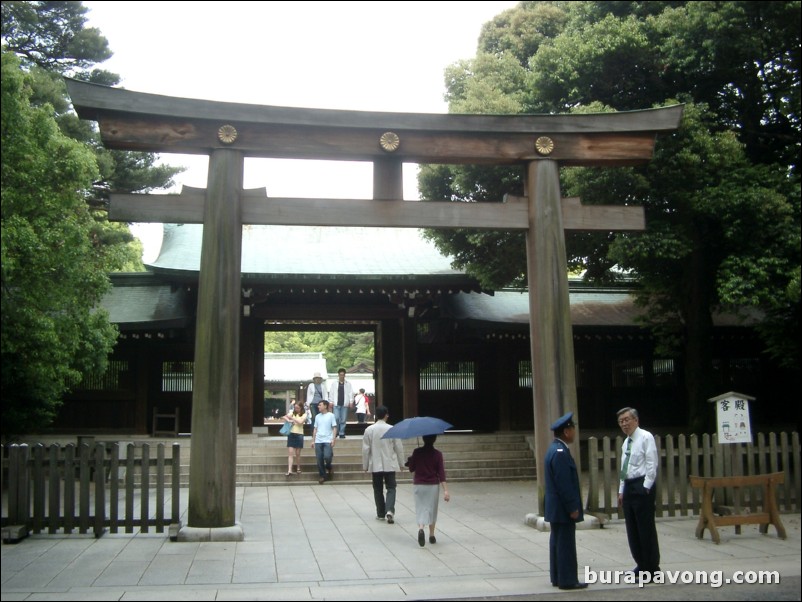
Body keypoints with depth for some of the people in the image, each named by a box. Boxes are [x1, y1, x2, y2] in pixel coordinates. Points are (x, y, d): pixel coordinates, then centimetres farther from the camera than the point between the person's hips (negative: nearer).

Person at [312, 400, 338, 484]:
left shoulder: (331, 415, 0)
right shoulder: (317, 416, 12)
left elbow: (334, 428, -1)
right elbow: (315, 429, 16)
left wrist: (333, 439, -11)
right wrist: (313, 440, 11)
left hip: (328, 440, -4)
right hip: (318, 441, 4)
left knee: (327, 456, -18)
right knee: (319, 459, 2)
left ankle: (328, 468, 13)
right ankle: (322, 476, 13)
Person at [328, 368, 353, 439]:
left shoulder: (348, 383, 8)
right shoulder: (334, 383, 8)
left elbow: (351, 393, 6)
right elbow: (331, 393, 9)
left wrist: (351, 401, -1)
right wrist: (331, 401, 3)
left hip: (344, 404, 1)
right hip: (336, 404, 0)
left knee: (343, 419, 1)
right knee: (336, 418, -8)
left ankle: (342, 433, 9)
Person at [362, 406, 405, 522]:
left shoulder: (369, 430, -5)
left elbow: (365, 449, -2)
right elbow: (399, 448, -2)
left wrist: (365, 465, 8)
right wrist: (400, 463, 11)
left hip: (375, 465, 1)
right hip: (390, 464, -1)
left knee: (378, 489, 13)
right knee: (391, 488, 6)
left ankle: (381, 513, 17)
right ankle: (389, 510, -14)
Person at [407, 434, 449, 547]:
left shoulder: (417, 452, -7)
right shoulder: (438, 454, -8)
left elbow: (411, 469, 2)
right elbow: (441, 473, -10)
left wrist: (411, 460, 21)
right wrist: (446, 490, -11)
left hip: (418, 485, 0)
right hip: (433, 486, 0)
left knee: (421, 509, 5)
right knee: (432, 510, 15)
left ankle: (421, 528, -24)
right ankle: (431, 536, 23)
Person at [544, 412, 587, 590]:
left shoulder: (555, 449, 12)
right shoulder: (561, 452, -21)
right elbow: (564, 483, -23)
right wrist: (572, 507, -19)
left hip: (556, 507, 10)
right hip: (563, 508, -10)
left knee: (558, 541, 14)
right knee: (566, 543, -3)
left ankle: (558, 577, 22)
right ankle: (567, 580, 3)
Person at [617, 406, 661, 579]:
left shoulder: (646, 437, -8)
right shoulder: (626, 442, 16)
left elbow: (652, 465, -14)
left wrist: (645, 488, -17)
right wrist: (621, 490, 15)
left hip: (642, 487, -8)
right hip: (628, 487, 8)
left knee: (646, 529, -3)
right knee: (632, 529, 12)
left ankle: (652, 569, 6)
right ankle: (641, 565, 23)